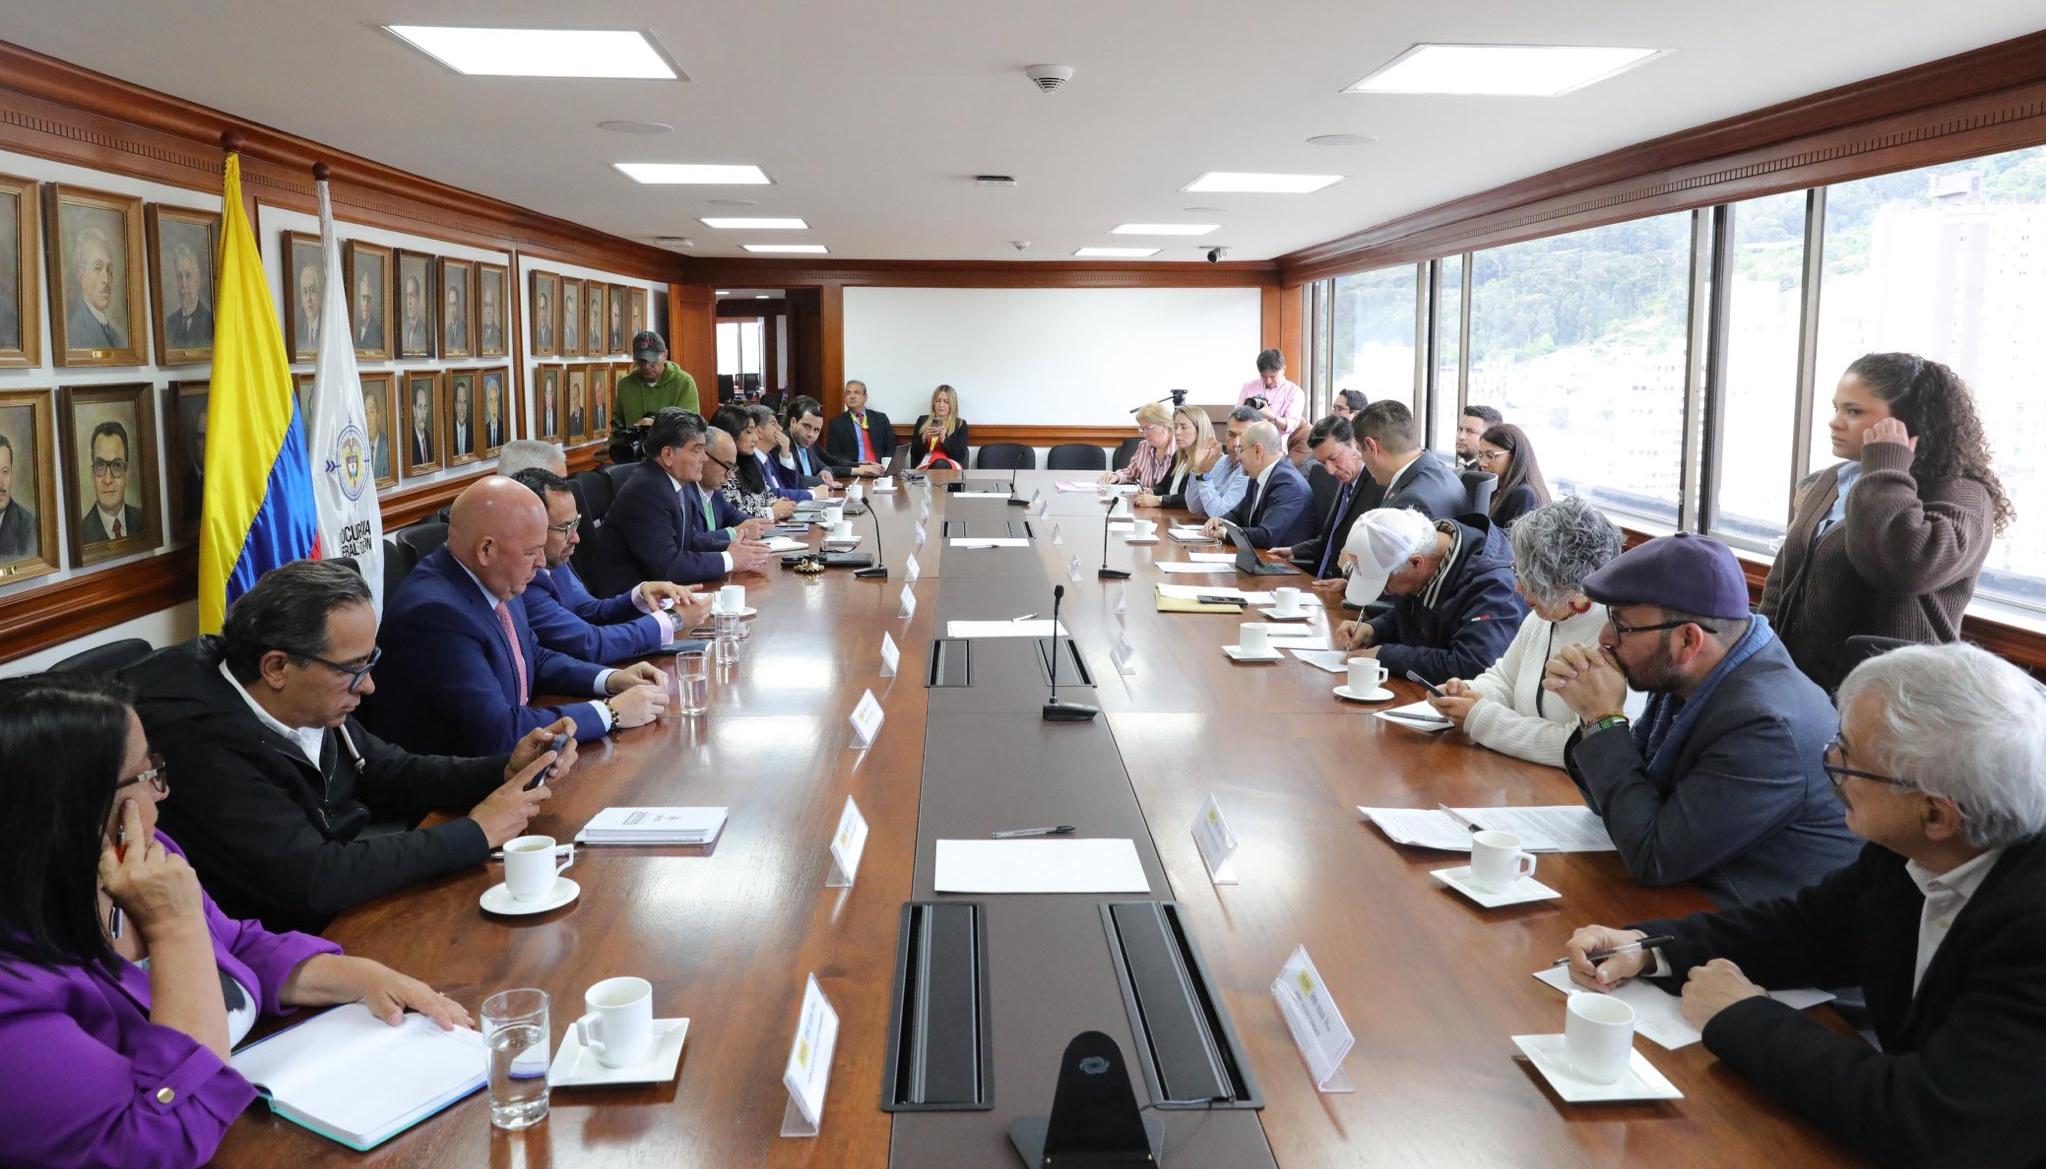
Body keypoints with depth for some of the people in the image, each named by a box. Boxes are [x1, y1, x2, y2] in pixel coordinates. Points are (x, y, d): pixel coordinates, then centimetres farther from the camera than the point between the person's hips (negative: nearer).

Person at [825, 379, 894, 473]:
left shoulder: (880, 418, 14)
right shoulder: (836, 423, 7)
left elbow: (892, 448, 12)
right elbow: (832, 456, 1)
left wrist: (884, 466, -8)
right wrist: (858, 465, -14)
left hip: (879, 471, 1)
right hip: (852, 473, -1)